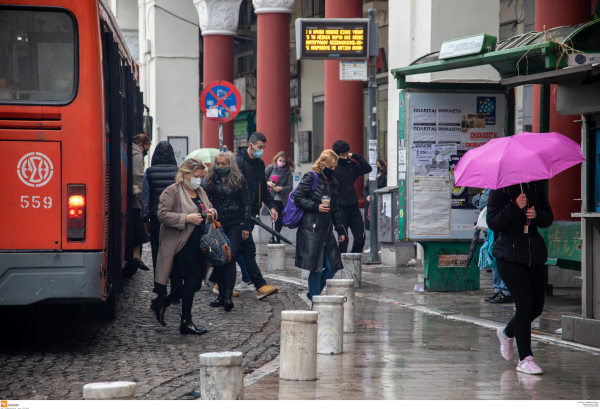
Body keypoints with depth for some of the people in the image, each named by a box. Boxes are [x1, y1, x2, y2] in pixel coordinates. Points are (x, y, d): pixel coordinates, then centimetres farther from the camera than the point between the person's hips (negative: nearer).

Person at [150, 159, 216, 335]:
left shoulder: (201, 192, 17)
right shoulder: (172, 192, -8)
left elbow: (210, 209, 29)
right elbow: (163, 214, -16)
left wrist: (211, 213, 4)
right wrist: (187, 218, -21)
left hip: (198, 246, 8)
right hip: (182, 245, -8)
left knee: (195, 283, 7)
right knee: (192, 282, -9)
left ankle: (161, 303, 25)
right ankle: (186, 323, 1)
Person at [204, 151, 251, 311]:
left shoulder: (238, 180, 1)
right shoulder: (211, 180, 7)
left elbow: (246, 204, 3)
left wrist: (246, 226, -2)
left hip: (234, 226, -3)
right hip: (216, 225, 3)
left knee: (230, 258, -12)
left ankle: (228, 296, -15)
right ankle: (222, 294, 12)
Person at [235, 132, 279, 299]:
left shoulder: (260, 164, 16)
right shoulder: (238, 161, -11)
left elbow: (263, 189, 25)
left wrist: (271, 206, 12)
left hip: (251, 214, 9)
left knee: (237, 250, 12)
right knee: (249, 249, -11)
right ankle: (261, 286, -17)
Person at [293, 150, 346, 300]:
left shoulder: (333, 182, 15)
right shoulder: (310, 178, -5)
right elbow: (298, 198, -8)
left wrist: (340, 230, 20)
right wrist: (316, 207, -17)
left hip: (327, 230, 7)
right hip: (311, 230, -7)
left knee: (332, 267, 4)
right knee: (316, 268, -6)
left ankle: (313, 293, 23)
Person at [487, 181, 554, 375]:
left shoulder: (536, 187, 9)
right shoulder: (500, 190, -4)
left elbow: (549, 219, 11)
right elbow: (493, 223, -12)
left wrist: (537, 214, -11)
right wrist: (515, 207, -24)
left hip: (534, 253, 6)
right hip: (510, 255, -5)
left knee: (537, 305, 6)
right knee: (525, 303, -13)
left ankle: (507, 333, 36)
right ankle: (525, 359, -7)